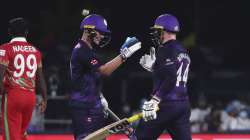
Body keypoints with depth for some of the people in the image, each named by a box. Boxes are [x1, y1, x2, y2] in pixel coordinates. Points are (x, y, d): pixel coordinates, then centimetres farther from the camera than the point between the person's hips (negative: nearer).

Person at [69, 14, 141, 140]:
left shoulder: (88, 50, 16)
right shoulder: (82, 51, -18)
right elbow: (104, 70, -26)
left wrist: (100, 97, 19)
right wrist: (124, 55, -29)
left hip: (93, 104, 11)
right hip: (83, 107, -11)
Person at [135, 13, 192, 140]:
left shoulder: (166, 50, -10)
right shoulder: (183, 52, 17)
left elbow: (170, 79, -21)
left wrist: (154, 100, -24)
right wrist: (152, 67, 26)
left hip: (166, 104, -8)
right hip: (183, 104, 8)